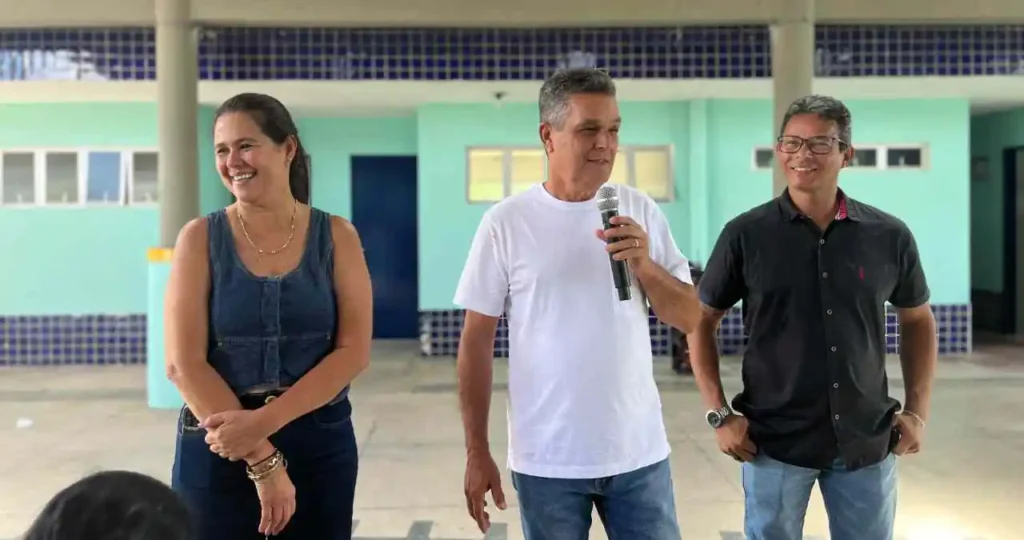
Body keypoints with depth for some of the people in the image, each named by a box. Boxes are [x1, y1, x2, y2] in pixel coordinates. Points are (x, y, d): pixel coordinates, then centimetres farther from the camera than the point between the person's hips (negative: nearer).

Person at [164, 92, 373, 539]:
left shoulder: (336, 236, 0)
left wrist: (264, 421, -18)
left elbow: (353, 352, -7)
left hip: (320, 449, 1)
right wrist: (262, 459, -14)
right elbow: (184, 364, -9)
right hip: (217, 450, -1)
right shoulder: (200, 238, -2)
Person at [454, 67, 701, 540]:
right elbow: (476, 342, -3)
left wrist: (645, 266, -15)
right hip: (546, 460, -2)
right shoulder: (506, 223, -7)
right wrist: (477, 452, -3)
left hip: (640, 452, 2)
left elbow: (690, 319, 3)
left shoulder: (641, 212, 1)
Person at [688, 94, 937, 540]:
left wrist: (917, 411, 4)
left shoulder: (890, 236, -2)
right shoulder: (746, 235, -7)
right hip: (774, 444, -2)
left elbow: (917, 320, 12)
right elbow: (700, 322, 0)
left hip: (867, 444, 2)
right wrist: (719, 414, -7)